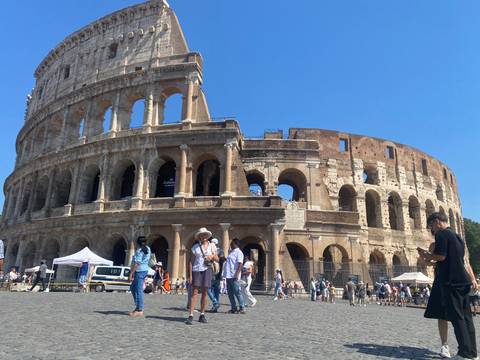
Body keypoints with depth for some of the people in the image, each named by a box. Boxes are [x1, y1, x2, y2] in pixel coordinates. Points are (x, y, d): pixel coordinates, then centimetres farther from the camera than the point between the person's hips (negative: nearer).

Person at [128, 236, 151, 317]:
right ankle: (138, 306, 23)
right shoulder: (148, 249, 10)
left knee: (138, 290, -5)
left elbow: (137, 264, -22)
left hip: (139, 271, -10)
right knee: (133, 288, 21)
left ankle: (140, 310, 0)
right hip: (144, 270, 10)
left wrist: (131, 274, -20)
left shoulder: (139, 251, -16)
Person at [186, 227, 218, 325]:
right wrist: (190, 275, -5)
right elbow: (191, 262, 2)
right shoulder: (195, 247, 4)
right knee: (194, 292, -8)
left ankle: (202, 315, 15)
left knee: (204, 293, 5)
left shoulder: (212, 246, 10)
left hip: (207, 270, 2)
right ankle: (191, 316, -8)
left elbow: (217, 259, 14)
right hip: (196, 270, -2)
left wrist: (212, 257, -9)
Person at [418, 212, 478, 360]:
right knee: (465, 316, 10)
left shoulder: (441, 234, -7)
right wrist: (473, 279, 21)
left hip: (450, 281, -9)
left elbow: (441, 256, -16)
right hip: (462, 281, 9)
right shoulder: (457, 236, 20)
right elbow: (465, 260, 21)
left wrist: (426, 255, 1)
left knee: (456, 317, -6)